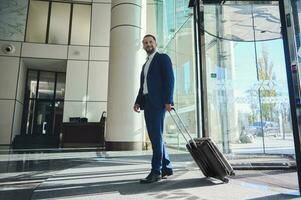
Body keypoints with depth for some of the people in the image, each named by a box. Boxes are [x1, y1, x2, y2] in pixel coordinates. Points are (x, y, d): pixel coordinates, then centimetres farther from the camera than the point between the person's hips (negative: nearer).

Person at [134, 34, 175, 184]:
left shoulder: (163, 58, 5)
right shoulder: (145, 64, 27)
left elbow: (170, 79, -8)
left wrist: (168, 101, -18)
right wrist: (138, 102, 7)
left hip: (158, 101, -7)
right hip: (147, 102, 8)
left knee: (156, 135, -11)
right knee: (154, 136, 6)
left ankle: (156, 171, -6)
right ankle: (166, 167, 15)